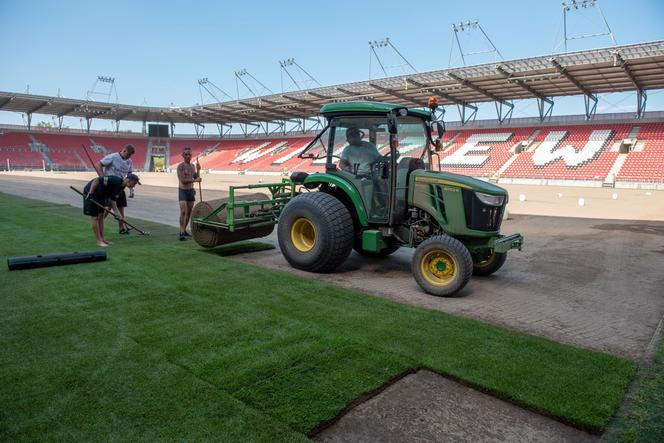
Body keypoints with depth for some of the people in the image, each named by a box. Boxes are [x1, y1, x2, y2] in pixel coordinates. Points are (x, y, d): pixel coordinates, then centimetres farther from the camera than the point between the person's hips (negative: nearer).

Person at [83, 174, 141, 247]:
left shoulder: (121, 188, 1)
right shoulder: (115, 180, -27)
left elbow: (113, 200, 5)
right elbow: (96, 180, -29)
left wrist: (118, 214, -5)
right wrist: (90, 193, -32)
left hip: (100, 195, 9)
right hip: (90, 192, -9)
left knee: (101, 216, 11)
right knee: (94, 217, -5)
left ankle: (102, 239, 18)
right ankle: (99, 241, -1)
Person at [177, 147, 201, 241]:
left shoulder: (192, 166, 10)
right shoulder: (180, 166, -11)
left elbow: (197, 178, 11)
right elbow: (182, 180, -20)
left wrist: (198, 170, -3)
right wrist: (195, 180, -24)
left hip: (191, 191, 7)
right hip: (183, 190, -7)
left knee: (189, 212, 10)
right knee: (183, 211, -17)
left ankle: (184, 230, 23)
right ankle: (182, 233, -20)